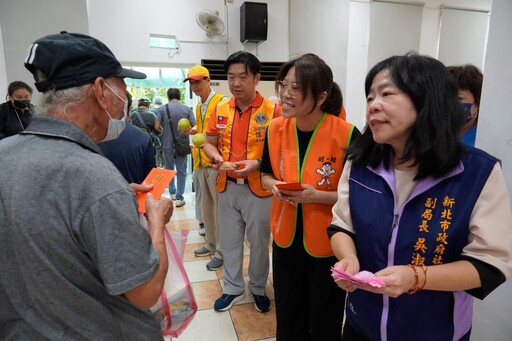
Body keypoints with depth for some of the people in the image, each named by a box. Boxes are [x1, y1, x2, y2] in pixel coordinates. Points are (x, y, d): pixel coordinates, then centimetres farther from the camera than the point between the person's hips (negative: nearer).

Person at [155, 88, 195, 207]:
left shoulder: (162, 108, -6)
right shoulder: (187, 109, -5)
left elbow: (157, 126, -10)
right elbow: (194, 127, -9)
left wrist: (164, 130, 12)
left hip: (167, 145, 1)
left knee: (169, 169, 20)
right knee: (181, 171, 7)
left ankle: (172, 192, 31)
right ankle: (179, 197, 7)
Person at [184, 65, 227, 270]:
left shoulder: (221, 102, -10)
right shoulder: (199, 106, 16)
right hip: (201, 163, 8)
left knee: (219, 207, -1)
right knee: (205, 205, 16)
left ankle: (221, 252, 11)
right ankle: (211, 244, 31)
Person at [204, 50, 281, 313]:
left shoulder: (272, 110, -10)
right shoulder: (220, 109, 3)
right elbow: (209, 143, 11)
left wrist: (257, 164, -24)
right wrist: (214, 156, -11)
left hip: (259, 188, -4)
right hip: (227, 187, 4)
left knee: (259, 242, 12)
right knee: (229, 241, 16)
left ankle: (258, 288, 36)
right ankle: (233, 289, 36)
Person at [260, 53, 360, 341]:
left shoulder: (346, 135, -21)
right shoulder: (276, 129, -6)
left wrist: (317, 196, -26)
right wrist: (273, 185, -12)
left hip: (329, 246, -4)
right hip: (285, 240, 4)